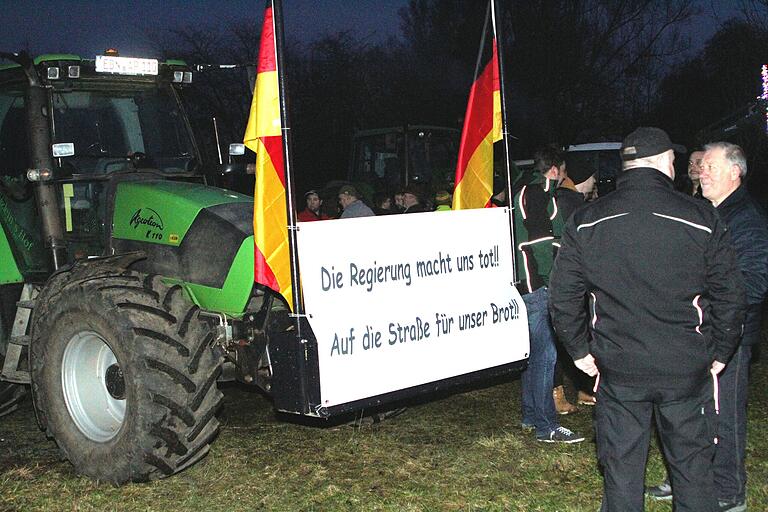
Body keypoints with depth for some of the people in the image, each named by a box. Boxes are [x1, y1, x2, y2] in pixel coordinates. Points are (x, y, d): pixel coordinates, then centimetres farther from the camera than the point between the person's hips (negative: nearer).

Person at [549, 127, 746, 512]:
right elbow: (730, 295, -2)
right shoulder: (701, 217, -7)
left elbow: (563, 296, -1)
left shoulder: (585, 221, -3)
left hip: (617, 369, 1)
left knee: (621, 466, 11)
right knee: (692, 466, 14)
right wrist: (719, 353, 10)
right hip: (687, 371, -1)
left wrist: (580, 350, 10)